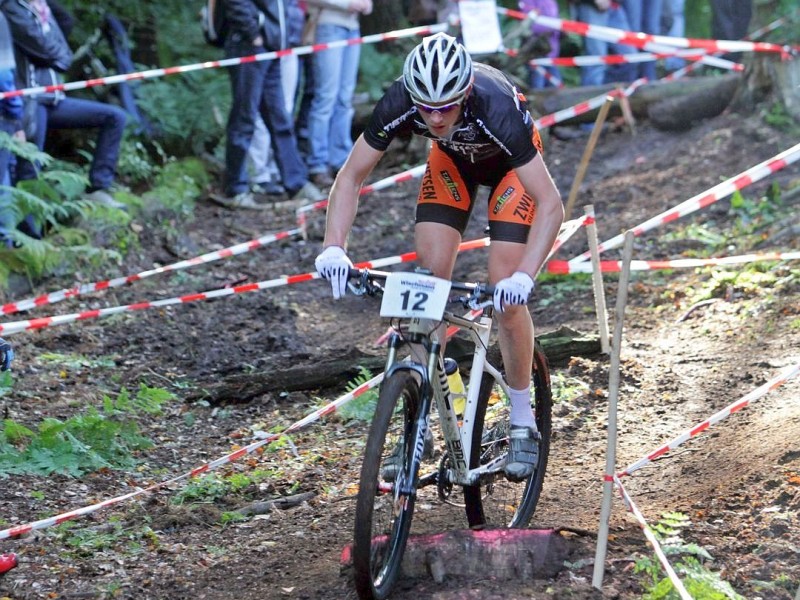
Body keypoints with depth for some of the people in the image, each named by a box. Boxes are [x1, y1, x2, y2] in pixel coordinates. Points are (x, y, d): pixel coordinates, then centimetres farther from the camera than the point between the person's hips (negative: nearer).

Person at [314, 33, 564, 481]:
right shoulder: (399, 103, -34)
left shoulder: (496, 108, -43)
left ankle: (523, 424, 3)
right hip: (453, 158, 3)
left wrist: (525, 276, -55)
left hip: (510, 162, -3)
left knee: (506, 292, -14)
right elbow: (352, 176, -24)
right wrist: (334, 248, -39)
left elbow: (551, 205, -43)